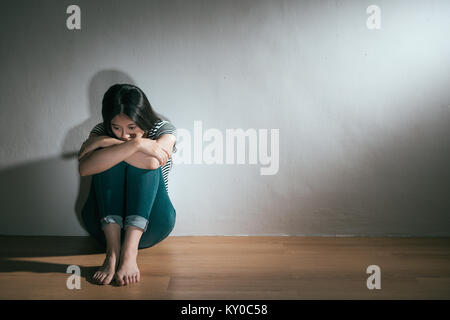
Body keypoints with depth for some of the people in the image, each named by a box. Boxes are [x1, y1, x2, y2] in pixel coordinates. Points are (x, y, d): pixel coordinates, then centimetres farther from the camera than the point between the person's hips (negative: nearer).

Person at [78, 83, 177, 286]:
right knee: (108, 157, -22)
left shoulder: (163, 130, -3)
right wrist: (135, 144, -31)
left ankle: (130, 251, -39)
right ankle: (112, 251, -36)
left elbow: (153, 162, -28)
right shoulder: (102, 132, -1)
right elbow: (84, 168, -25)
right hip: (105, 222, 1)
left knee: (146, 161, -24)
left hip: (149, 224, -1)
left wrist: (105, 142, -21)